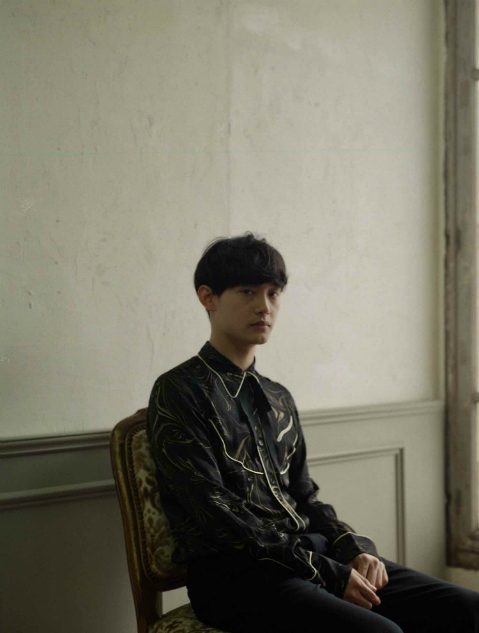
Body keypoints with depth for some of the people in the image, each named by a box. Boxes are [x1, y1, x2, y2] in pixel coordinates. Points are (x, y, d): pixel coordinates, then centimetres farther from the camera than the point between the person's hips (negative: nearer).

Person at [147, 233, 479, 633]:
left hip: (313, 551, 7)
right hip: (234, 572, -7)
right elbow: (217, 514, -12)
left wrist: (356, 549, 0)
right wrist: (328, 575, -14)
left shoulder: (279, 399, 19)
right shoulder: (178, 392, -4)